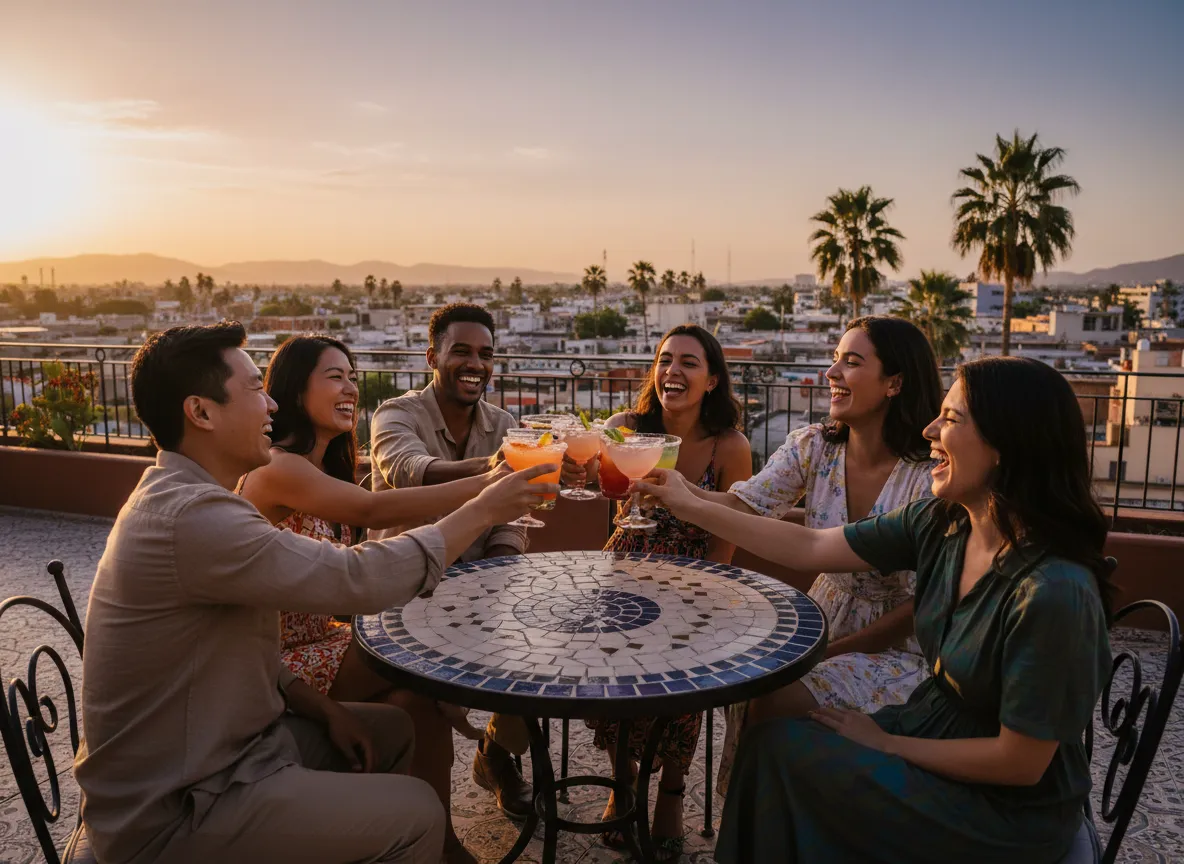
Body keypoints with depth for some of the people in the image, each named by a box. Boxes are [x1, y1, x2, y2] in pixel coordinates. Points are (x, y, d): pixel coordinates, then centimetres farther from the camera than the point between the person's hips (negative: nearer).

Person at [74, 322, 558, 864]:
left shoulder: (179, 497, 6)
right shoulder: (191, 516, -28)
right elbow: (359, 579, -28)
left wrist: (324, 710, 2)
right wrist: (483, 510, -18)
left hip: (214, 745, 10)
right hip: (172, 813, -10)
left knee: (390, 728, 15)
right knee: (416, 815, -11)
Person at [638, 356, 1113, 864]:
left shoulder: (1054, 593, -30)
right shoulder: (940, 524, -8)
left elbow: (1020, 762, -22)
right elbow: (812, 547, -1)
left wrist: (886, 745, -12)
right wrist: (692, 507, 3)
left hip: (1007, 809, -6)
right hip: (932, 732, 6)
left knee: (783, 750, -14)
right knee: (772, 737, -7)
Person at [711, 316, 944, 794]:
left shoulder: (931, 476, -19)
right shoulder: (813, 446, -3)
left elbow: (921, 605, -16)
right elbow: (746, 505, -12)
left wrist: (831, 651, -18)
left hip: (898, 648, -5)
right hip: (824, 624, 5)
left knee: (779, 701, -22)